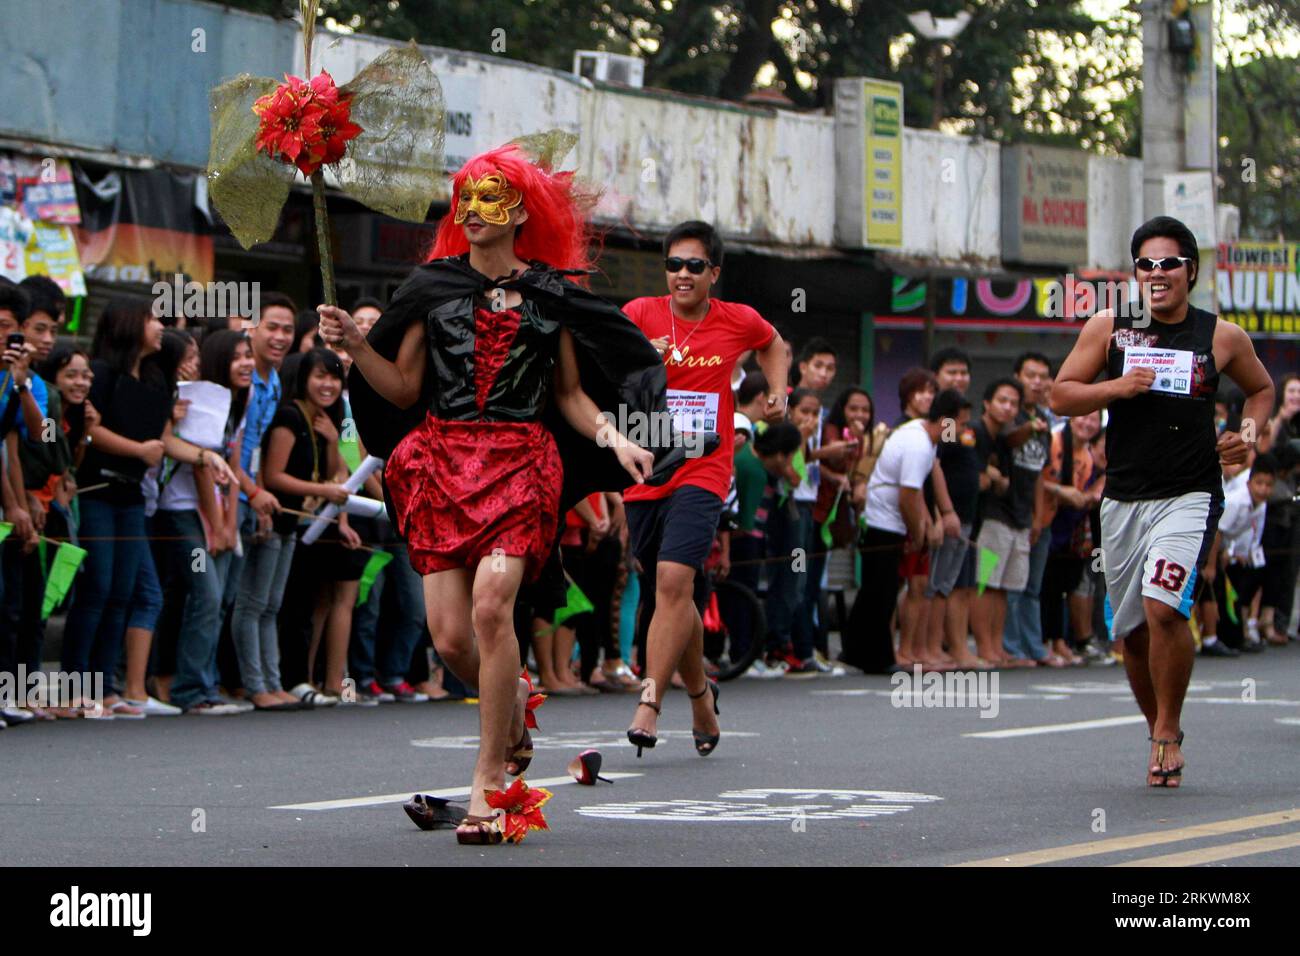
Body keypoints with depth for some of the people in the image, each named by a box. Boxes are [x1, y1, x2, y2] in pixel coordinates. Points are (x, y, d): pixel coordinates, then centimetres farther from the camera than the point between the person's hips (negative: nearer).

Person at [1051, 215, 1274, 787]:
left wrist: (1250, 431, 1)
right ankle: (1161, 735, 29)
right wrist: (1117, 387, -13)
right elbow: (1060, 397, 3)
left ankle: (1167, 730, -5)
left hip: (1190, 497, -3)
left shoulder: (1223, 337, 2)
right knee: (1131, 629, 8)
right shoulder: (1107, 329, 4)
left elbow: (1261, 388, 20)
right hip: (1123, 498, 3)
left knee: (1163, 607, -22)